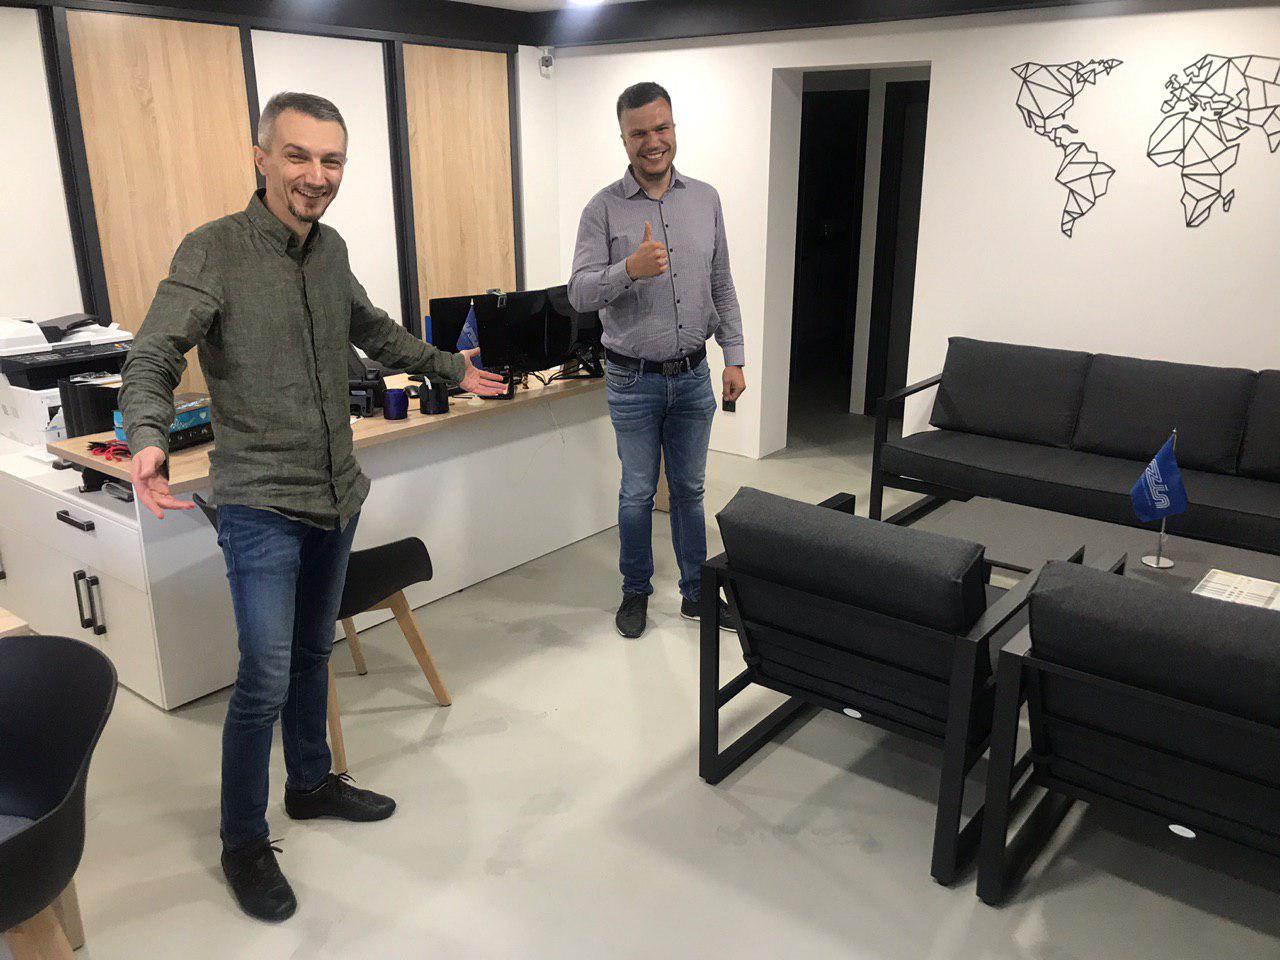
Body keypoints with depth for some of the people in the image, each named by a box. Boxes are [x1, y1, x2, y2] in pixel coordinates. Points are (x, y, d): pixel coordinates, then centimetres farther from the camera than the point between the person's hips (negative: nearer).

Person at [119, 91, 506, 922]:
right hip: (262, 507, -6)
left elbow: (372, 328, 23)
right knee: (266, 680, -5)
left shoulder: (331, 249, 6)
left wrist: (448, 367, 28)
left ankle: (312, 784, 40)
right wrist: (148, 438, -37)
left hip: (338, 496, 7)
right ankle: (243, 844, 17)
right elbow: (153, 360, -18)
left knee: (314, 653, 20)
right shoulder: (213, 252, -14)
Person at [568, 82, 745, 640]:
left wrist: (734, 357, 6)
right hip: (634, 380, -3)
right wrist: (629, 269, -32)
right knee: (638, 492, 9)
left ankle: (696, 593, 29)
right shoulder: (604, 208, -7)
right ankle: (635, 592, 28)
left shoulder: (705, 199, 5)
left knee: (690, 489, 14)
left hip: (693, 376, 3)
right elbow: (579, 292, -14)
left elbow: (722, 286, 10)